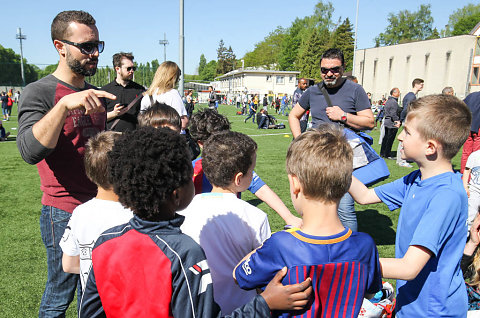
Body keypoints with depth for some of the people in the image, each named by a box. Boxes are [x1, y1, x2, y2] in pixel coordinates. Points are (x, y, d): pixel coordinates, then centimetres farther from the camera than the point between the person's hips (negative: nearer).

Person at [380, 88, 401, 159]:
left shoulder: (388, 101, 12)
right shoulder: (394, 102, -18)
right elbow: (393, 114, -24)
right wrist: (398, 121, -15)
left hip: (386, 122, 10)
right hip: (392, 124, -10)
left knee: (386, 138, 15)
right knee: (390, 139, -3)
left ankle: (382, 153, 22)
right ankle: (387, 155, 3)